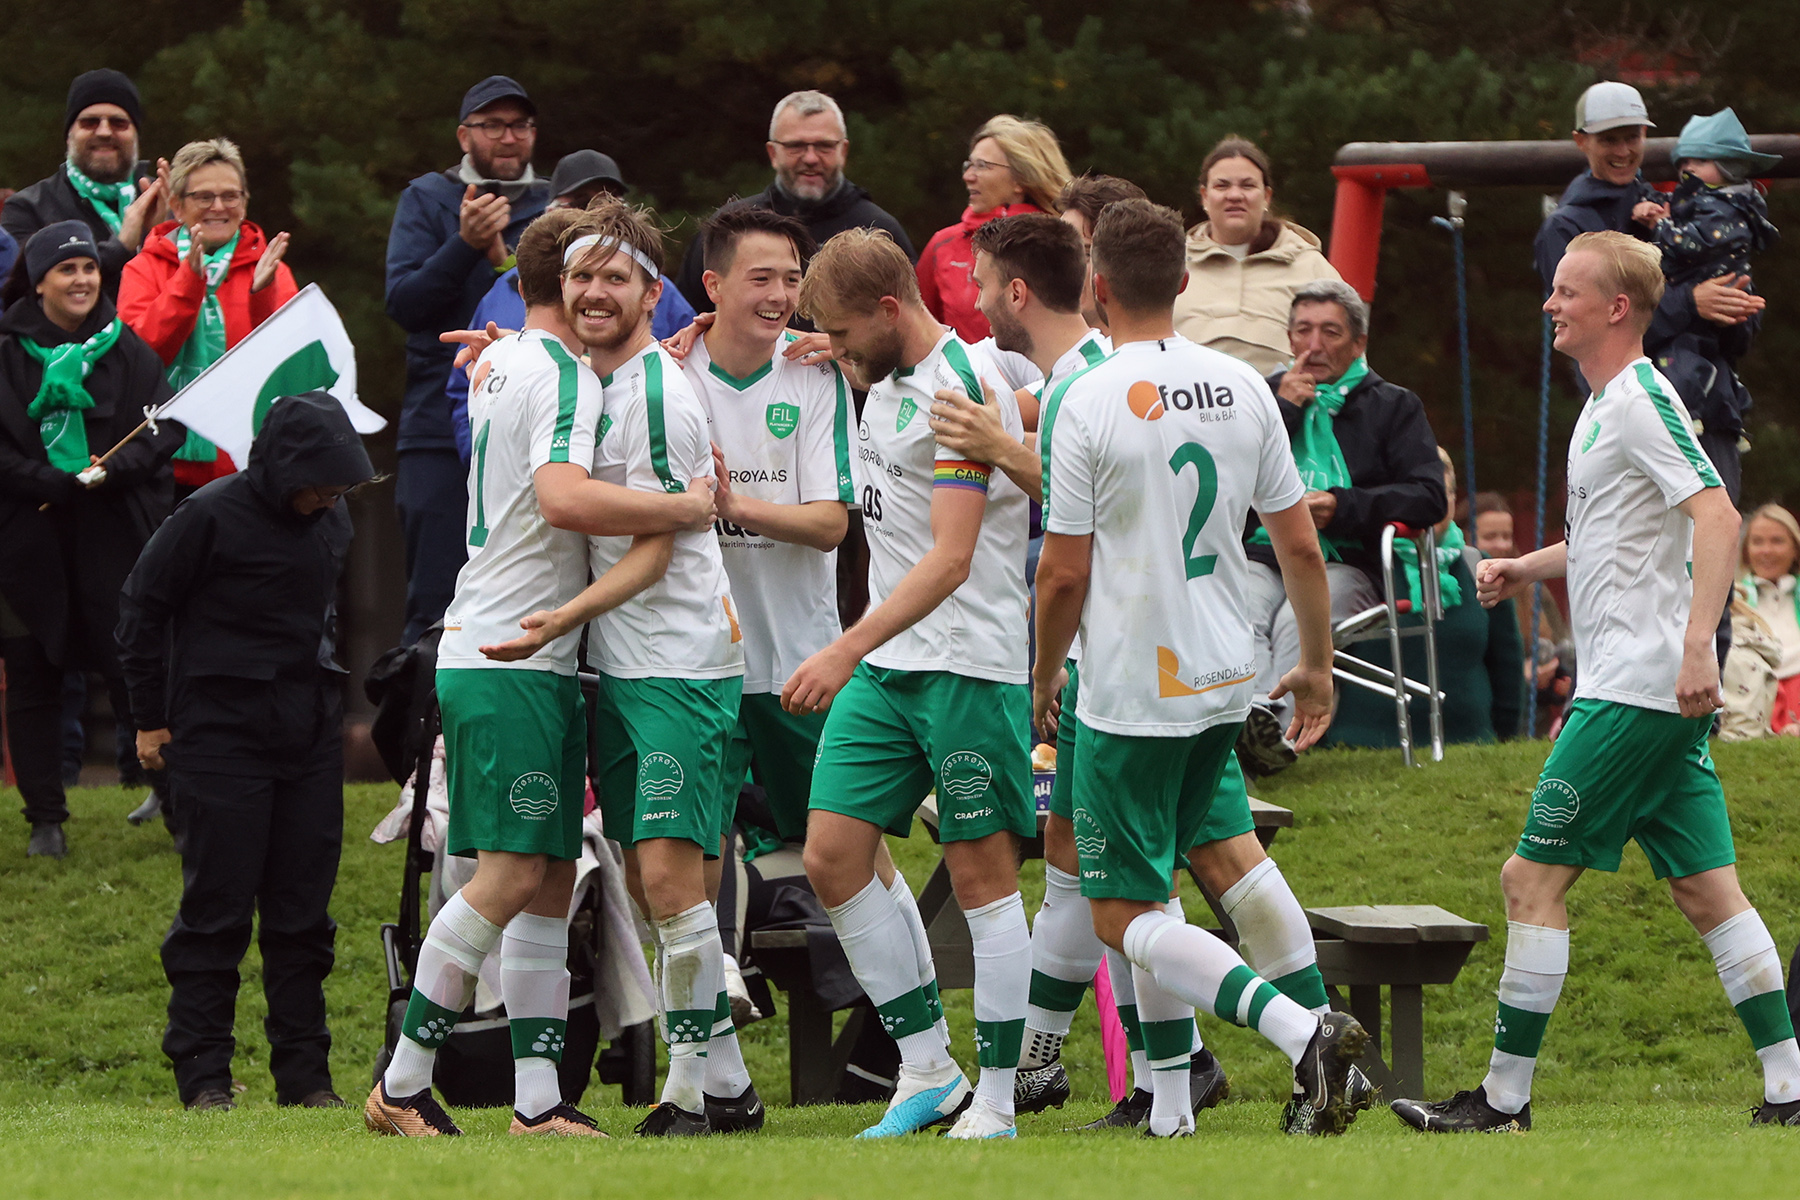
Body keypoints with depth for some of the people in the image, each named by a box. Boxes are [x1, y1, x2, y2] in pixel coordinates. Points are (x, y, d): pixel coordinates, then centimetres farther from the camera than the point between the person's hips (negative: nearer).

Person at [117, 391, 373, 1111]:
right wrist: (150, 718, 0)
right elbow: (142, 606, -2)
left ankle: (304, 1072, 9)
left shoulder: (330, 522, 8)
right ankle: (202, 1073, 0)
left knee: (303, 909, 5)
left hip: (310, 730, 6)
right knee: (219, 905, -5)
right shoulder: (214, 516, -10)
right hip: (223, 733, -6)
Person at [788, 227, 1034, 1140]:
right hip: (885, 662, 9)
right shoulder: (885, 381, 11)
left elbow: (950, 559, -23)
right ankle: (928, 1071, 9)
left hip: (968, 662, -9)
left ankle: (995, 1102, 3)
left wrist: (848, 650, -28)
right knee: (833, 856, 2)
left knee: (982, 873, -3)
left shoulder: (964, 388, -16)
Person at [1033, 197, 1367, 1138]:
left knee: (1125, 915, -2)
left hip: (1129, 693, -6)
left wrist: (1044, 684, 5)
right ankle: (1169, 1106, 16)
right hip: (1223, 680, 6)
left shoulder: (1089, 402, -14)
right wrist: (1317, 665, 19)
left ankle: (1303, 1031, -22)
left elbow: (1064, 574, -11)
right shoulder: (1244, 388, 3)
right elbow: (1300, 546, 7)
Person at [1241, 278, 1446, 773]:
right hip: (1263, 554, 2)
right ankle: (1254, 718, -58)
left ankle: (1279, 730, -57)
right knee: (1240, 614, -36)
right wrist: (1283, 411, 4)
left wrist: (1344, 507, -9)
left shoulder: (1392, 407, 18)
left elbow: (1430, 498, 4)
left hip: (1346, 563, -2)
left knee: (1299, 619, -38)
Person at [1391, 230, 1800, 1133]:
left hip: (1634, 690, -10)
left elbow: (1717, 516, -24)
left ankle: (1504, 1099, -1)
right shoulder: (1606, 404, 18)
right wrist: (1526, 568, 19)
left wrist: (1696, 644, -32)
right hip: (1664, 690, 10)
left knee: (1533, 879, -5)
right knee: (1705, 889, 8)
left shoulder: (1642, 401, -14)